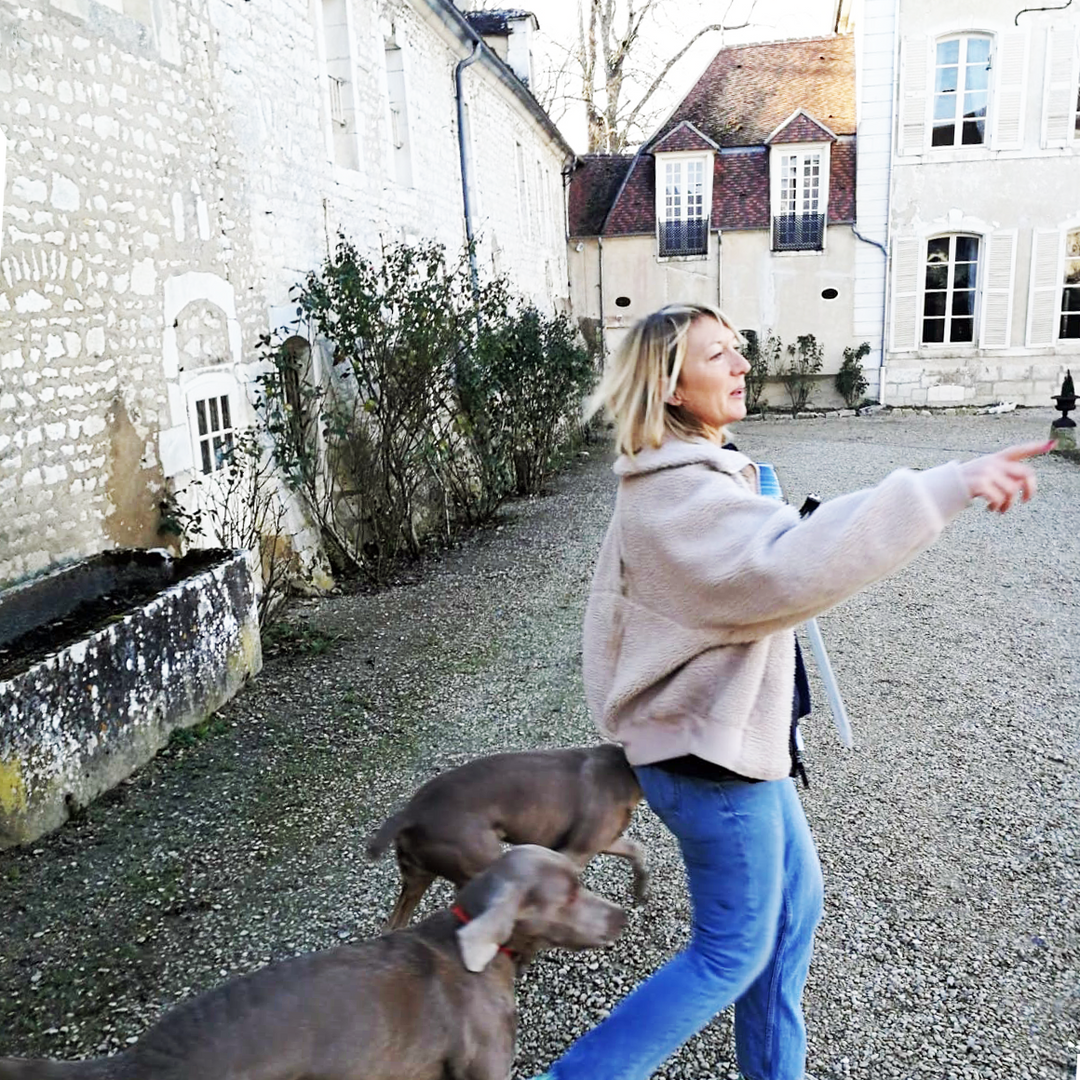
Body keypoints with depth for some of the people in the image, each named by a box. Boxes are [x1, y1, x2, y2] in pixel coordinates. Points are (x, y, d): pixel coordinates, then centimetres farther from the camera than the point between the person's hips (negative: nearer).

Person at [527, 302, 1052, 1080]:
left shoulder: (673, 482, 8)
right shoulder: (681, 493, -25)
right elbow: (790, 567, -43)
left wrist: (626, 716, 20)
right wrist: (943, 489, -46)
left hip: (733, 736, 10)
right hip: (708, 757, -10)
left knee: (795, 901, 23)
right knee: (734, 954, 6)